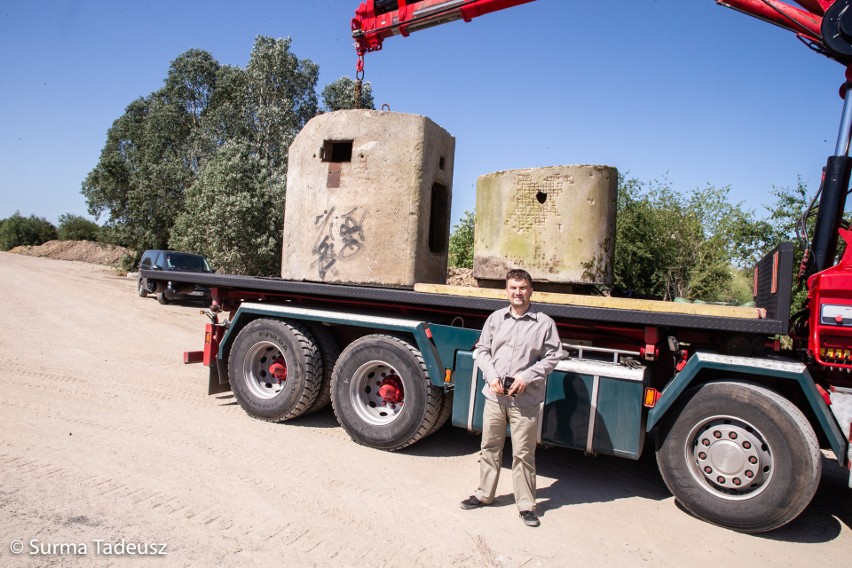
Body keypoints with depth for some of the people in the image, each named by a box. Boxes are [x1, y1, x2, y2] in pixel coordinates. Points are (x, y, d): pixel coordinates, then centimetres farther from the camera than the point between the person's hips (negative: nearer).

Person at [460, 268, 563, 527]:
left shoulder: (544, 322, -3)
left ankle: (526, 504, 20)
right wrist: (492, 376, -7)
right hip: (495, 396, 3)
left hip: (526, 399, -3)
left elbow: (552, 356, -3)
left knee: (523, 453, 4)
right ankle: (484, 494, 32)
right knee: (489, 447, 15)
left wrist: (527, 377, -13)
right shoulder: (496, 318, 6)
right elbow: (482, 350, 9)